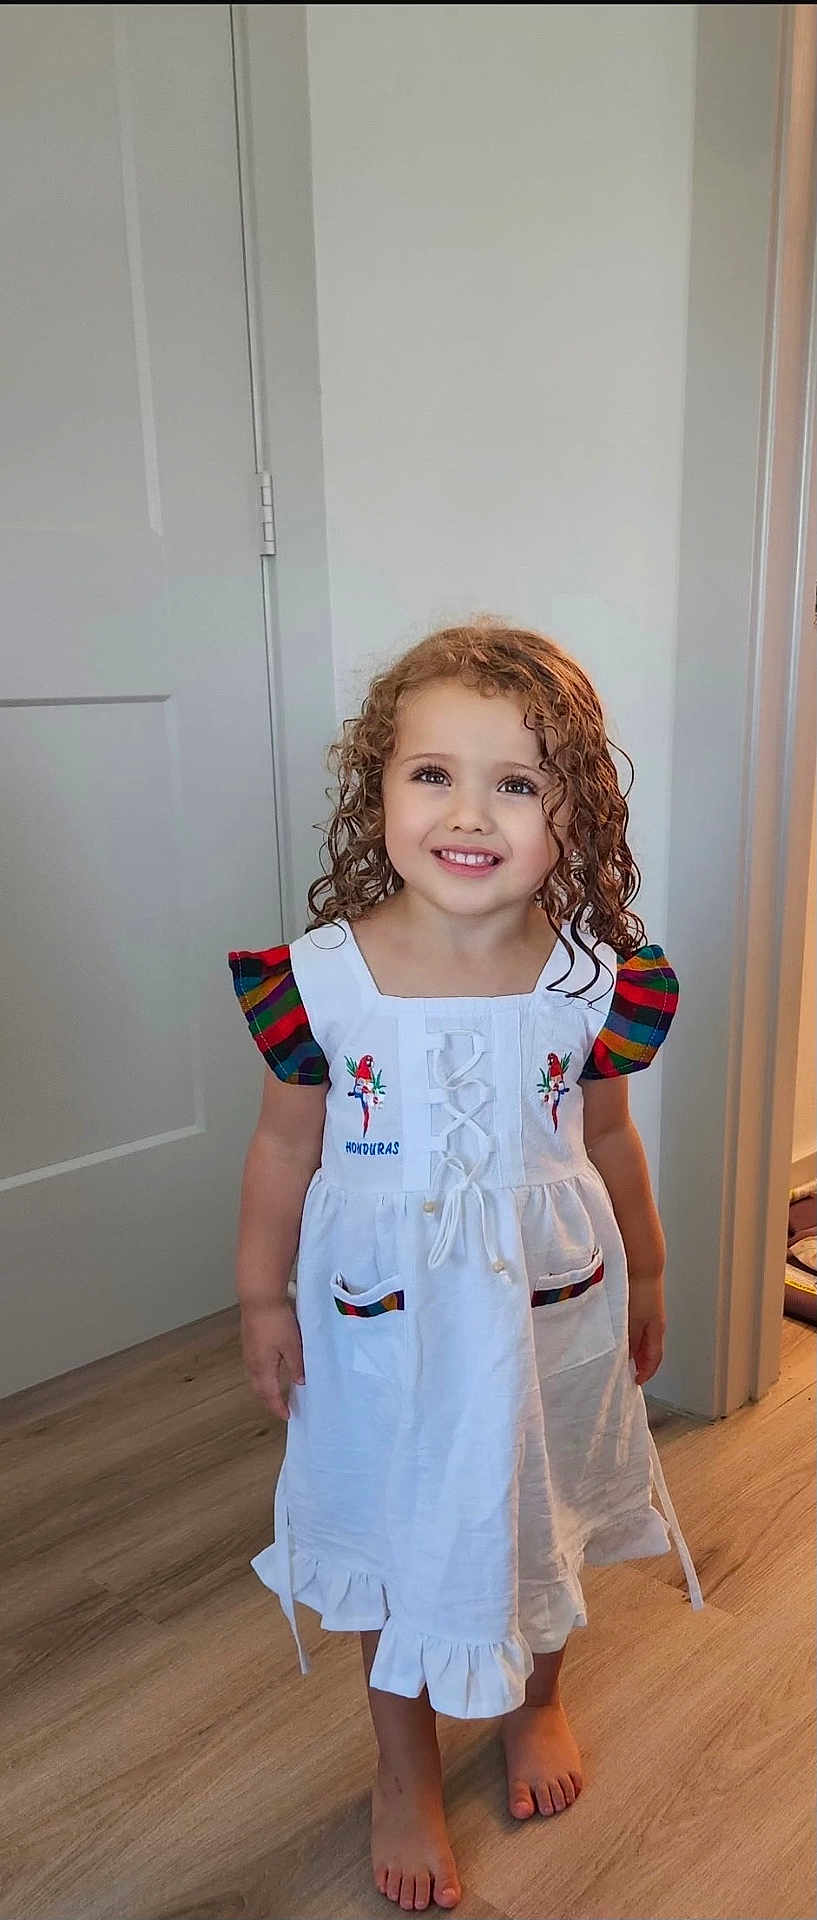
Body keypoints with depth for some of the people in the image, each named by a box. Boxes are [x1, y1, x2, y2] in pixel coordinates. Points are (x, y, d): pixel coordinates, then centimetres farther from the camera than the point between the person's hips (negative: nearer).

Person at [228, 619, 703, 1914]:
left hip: (551, 1308, 2)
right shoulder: (321, 977, -18)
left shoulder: (596, 982, -14)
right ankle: (406, 1771, 49)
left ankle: (534, 1700, 58)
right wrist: (263, 1296, 2)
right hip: (384, 1320, -1)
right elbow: (286, 1144, -5)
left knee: (540, 1519, 24)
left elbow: (608, 1141, 1)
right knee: (398, 1539, 19)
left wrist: (644, 1285, 12)